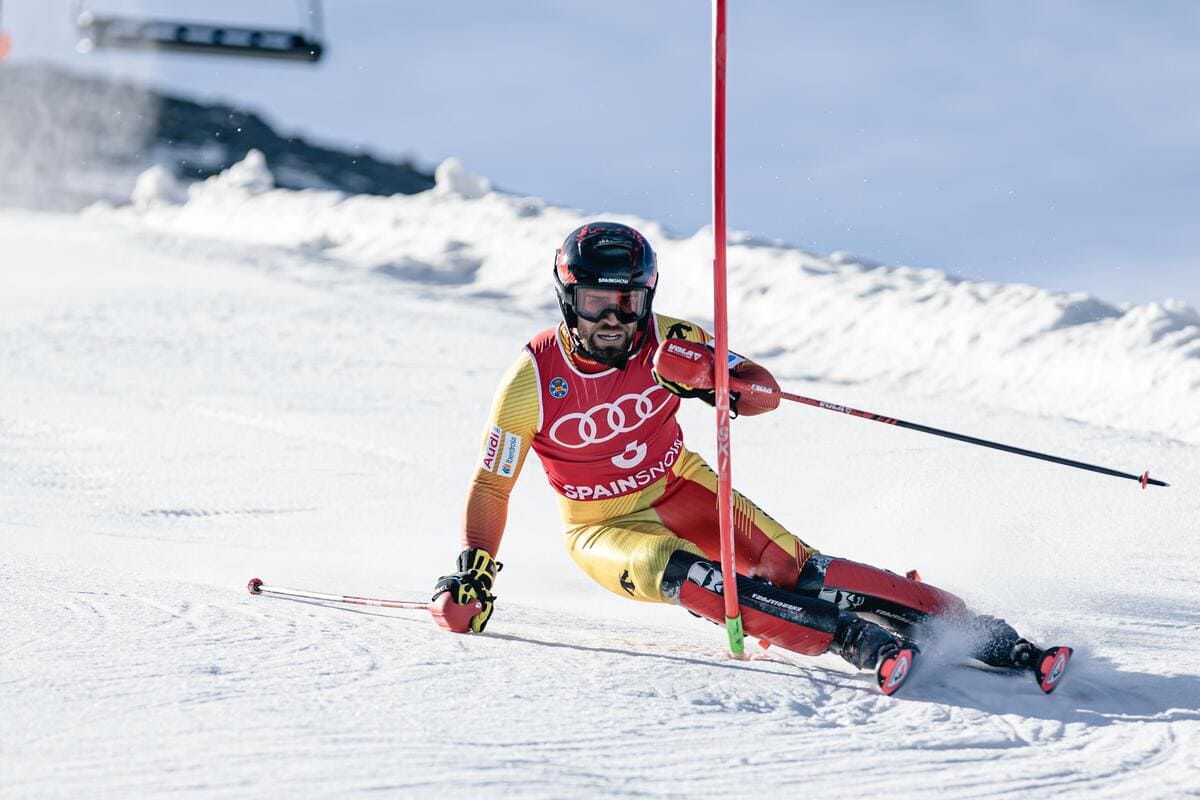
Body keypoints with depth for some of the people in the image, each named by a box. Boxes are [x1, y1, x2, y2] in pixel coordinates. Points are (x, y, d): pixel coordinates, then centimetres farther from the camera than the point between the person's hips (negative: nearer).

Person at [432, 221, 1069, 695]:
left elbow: (766, 390, -13)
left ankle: (980, 633, -21)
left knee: (792, 568, -18)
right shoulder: (534, 379, -18)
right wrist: (473, 573, -20)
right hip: (605, 529, -2)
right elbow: (491, 486, -9)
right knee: (683, 575, -34)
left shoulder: (665, 342, -13)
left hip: (680, 490, 2)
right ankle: (858, 642, -45)